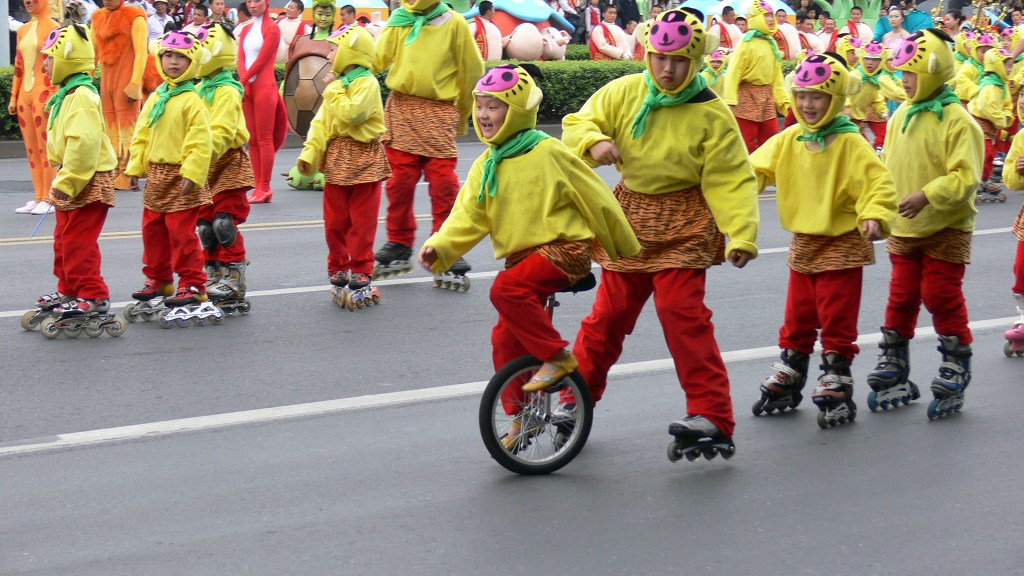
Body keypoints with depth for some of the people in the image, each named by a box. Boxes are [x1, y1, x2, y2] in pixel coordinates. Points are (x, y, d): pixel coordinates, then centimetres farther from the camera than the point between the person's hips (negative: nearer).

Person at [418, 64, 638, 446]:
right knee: (505, 338, 7)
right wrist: (439, 246, -18)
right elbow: (468, 216, 2)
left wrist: (626, 251, 2)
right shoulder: (486, 165, 7)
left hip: (564, 248, -7)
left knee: (507, 289, -31)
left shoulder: (548, 152, -11)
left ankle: (557, 356, -16)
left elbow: (595, 198, -5)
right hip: (521, 257, 7)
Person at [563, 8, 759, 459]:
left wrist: (742, 234, -25)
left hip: (682, 226, -4)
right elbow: (577, 123, -1)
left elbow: (731, 181, -13)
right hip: (630, 218, 4)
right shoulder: (624, 93, -3)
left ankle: (713, 417, -12)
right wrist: (594, 140, -25)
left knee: (682, 313, -14)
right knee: (610, 312, 10)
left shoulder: (710, 115, -11)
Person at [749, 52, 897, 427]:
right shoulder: (790, 140, 1)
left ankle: (836, 392, 8)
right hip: (803, 244, 5)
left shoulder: (850, 143, -15)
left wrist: (874, 216, -35)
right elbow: (758, 167, 3)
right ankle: (784, 383, 29)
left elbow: (878, 183, -19)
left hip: (842, 245, -5)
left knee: (837, 322, 0)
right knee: (797, 320, 17)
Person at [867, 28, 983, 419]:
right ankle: (892, 373, 23)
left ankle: (954, 377, 12)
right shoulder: (901, 116, 5)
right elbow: (888, 164, 14)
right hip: (904, 229, 6)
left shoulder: (957, 121, -16)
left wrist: (927, 195, -29)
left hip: (946, 230, -6)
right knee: (901, 299, 12)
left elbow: (966, 177, -20)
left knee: (942, 298, -2)